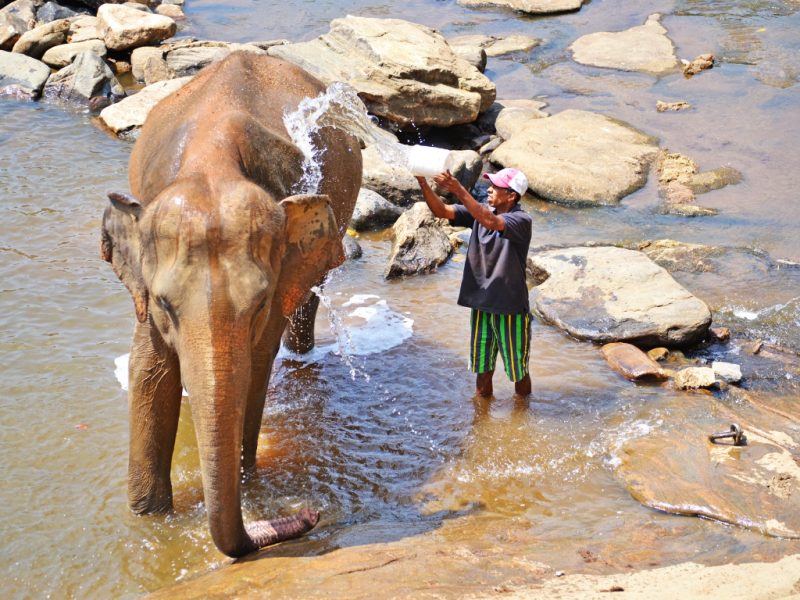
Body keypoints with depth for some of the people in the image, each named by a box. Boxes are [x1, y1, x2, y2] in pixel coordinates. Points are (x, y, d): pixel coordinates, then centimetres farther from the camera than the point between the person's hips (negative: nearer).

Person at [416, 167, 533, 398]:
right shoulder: (479, 213, 2)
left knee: (518, 372, 10)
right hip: (482, 305, 5)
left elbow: (490, 222, -36)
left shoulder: (521, 221, -17)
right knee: (482, 368, 17)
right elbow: (441, 211, -6)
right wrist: (422, 183, -22)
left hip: (510, 308, -5)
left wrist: (459, 190, -40)